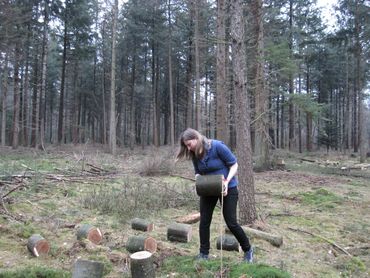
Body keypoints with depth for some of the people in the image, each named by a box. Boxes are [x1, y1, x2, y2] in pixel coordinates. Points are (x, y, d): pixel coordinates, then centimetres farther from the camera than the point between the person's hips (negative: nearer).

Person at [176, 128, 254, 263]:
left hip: (227, 188, -5)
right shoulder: (194, 155, -6)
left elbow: (234, 164, -16)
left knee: (231, 222, 0)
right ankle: (203, 254, 18)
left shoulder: (217, 146, -24)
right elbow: (198, 173, 6)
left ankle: (248, 250, 22)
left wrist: (227, 181, -28)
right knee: (204, 221, 3)